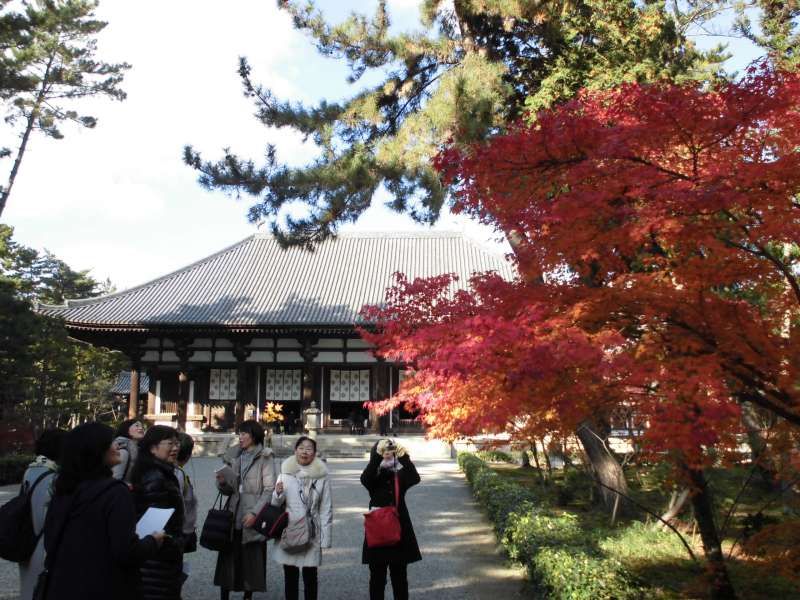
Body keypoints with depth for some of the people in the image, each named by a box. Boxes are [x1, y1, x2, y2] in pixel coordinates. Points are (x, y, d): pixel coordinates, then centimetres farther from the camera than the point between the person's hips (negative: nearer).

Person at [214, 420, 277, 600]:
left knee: (252, 560, 6)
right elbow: (229, 490, 11)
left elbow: (269, 489, -10)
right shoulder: (234, 457, 10)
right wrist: (222, 482, -10)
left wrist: (255, 513, -16)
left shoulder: (265, 457, -5)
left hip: (252, 517, -4)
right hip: (233, 515, 4)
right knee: (227, 558, 3)